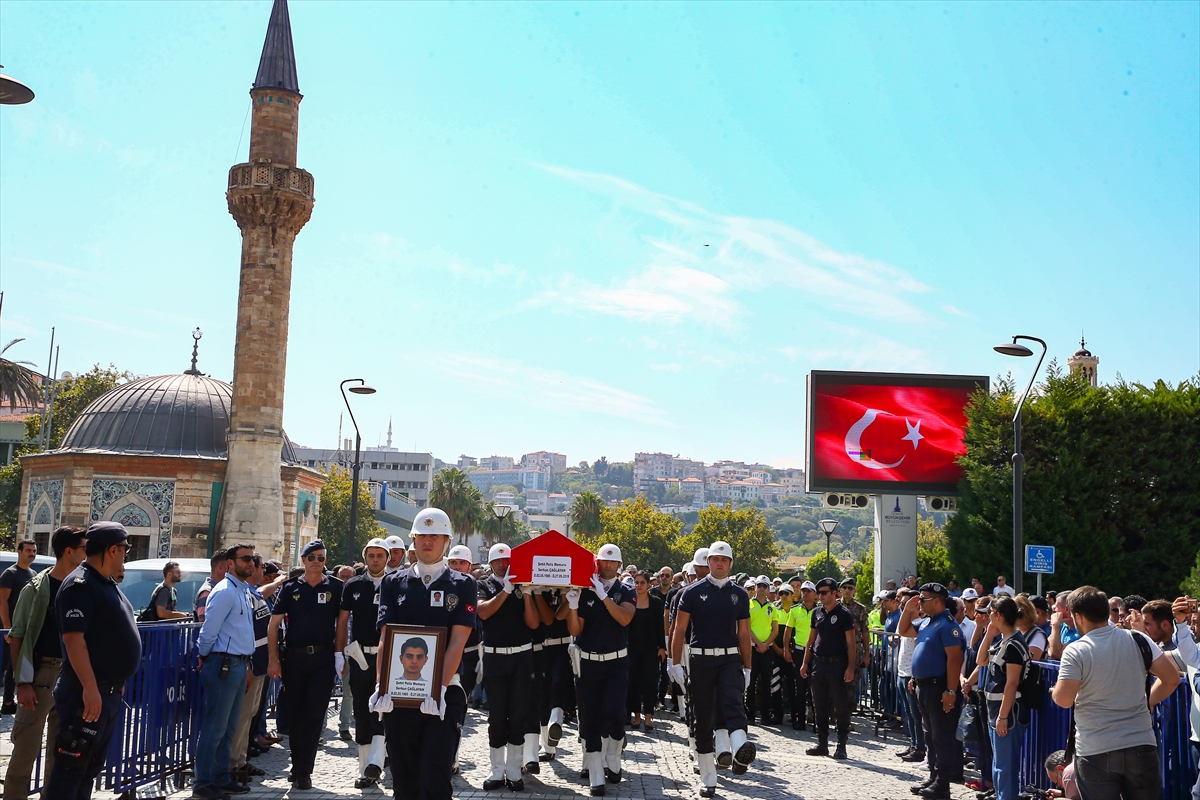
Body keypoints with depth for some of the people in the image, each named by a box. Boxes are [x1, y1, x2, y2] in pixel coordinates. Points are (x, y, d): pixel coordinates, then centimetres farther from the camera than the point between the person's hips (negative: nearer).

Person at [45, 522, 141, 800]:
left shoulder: (107, 584, 14)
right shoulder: (80, 584, -15)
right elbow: (73, 638, -22)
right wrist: (90, 688, -26)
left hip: (110, 691, 10)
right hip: (88, 693, -10)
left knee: (92, 764, 16)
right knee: (71, 765, -4)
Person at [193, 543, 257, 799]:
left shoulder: (245, 591, 14)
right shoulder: (224, 592, -14)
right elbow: (209, 631, -15)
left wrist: (246, 661, 14)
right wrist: (204, 658, -2)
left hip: (239, 665, 9)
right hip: (224, 665, -9)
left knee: (229, 727, 16)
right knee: (215, 727, -1)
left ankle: (221, 779, 25)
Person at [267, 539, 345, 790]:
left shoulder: (335, 587, 3)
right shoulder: (291, 588, 4)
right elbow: (274, 624, 3)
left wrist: (339, 654, -3)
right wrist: (273, 659, -4)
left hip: (323, 659, -1)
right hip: (294, 657, 1)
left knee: (315, 715, -3)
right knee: (294, 714, 9)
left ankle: (303, 771, 2)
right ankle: (298, 765, 24)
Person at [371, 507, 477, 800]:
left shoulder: (464, 585, 2)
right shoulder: (394, 583, 8)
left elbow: (458, 642, -8)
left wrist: (438, 688, -19)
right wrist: (381, 686, -14)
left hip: (444, 694, -2)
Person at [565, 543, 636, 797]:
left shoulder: (626, 592, 1)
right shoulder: (585, 591, 3)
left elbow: (625, 618, -18)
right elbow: (575, 630, 1)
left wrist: (603, 595, -23)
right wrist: (572, 605, -15)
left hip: (617, 662, -1)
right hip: (589, 662, 1)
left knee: (614, 713, -15)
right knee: (590, 719, 1)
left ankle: (613, 762, 11)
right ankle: (596, 778, 9)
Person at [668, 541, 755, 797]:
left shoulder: (739, 594, 9)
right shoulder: (693, 592, 2)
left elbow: (743, 634, 13)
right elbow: (679, 629, 2)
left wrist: (747, 668, 11)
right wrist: (675, 663, -3)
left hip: (730, 659, 1)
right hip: (700, 659, 0)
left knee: (733, 702, -26)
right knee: (702, 719, 4)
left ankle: (740, 750, -49)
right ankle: (708, 780, 13)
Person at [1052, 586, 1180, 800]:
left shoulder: (1075, 652, -13)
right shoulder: (1138, 639, 0)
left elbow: (1064, 700, -17)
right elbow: (1172, 678, 2)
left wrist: (1054, 692, 5)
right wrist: (1148, 702, 15)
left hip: (1096, 752, -4)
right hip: (1141, 747, 4)